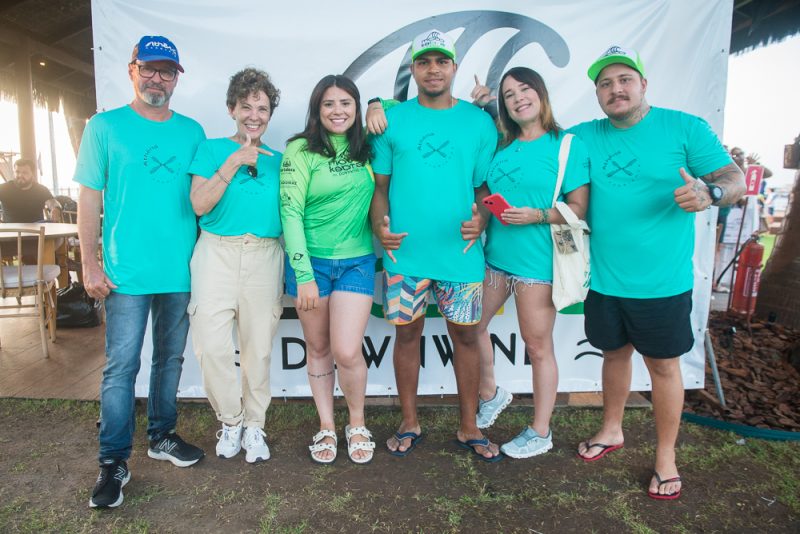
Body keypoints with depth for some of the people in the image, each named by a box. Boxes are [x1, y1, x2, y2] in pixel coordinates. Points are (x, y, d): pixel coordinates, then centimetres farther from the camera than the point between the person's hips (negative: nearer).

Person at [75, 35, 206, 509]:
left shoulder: (192, 131, 8)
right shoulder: (105, 126, 1)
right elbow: (89, 199, -1)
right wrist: (91, 265, -7)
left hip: (182, 271, 3)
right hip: (127, 273, -3)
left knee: (171, 359, 14)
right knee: (121, 367, 0)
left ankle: (162, 436, 31)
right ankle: (115, 462, 13)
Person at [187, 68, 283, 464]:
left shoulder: (277, 160, 14)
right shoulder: (212, 149, 7)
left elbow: (288, 214, 15)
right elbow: (200, 204, -5)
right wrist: (234, 163, -9)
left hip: (264, 256, 2)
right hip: (217, 252, -1)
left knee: (258, 346, 5)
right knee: (211, 345, -7)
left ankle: (254, 425, 22)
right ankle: (230, 421, 16)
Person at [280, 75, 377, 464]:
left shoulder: (366, 147, 5)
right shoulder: (301, 150, -5)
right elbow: (291, 212, -10)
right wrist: (304, 275, -14)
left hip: (356, 262, 1)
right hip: (310, 261, -1)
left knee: (347, 353, -6)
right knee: (318, 349, 11)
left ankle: (358, 425, 20)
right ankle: (326, 427, 29)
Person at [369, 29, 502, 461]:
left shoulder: (478, 122, 6)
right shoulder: (392, 120, 5)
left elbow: (486, 185, 7)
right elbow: (379, 183, 6)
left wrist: (481, 220, -13)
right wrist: (379, 224, -12)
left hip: (460, 252, 1)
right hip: (404, 251, 0)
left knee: (465, 335, 8)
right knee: (407, 333, 8)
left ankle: (469, 428, 25)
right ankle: (409, 423, 27)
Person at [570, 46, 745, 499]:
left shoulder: (685, 128, -5)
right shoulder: (585, 137, 5)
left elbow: (736, 180, -6)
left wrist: (709, 193, -29)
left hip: (661, 283, -3)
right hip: (603, 279, 3)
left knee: (663, 364, 8)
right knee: (615, 352, 19)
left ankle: (666, 456, 27)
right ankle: (612, 430, 40)